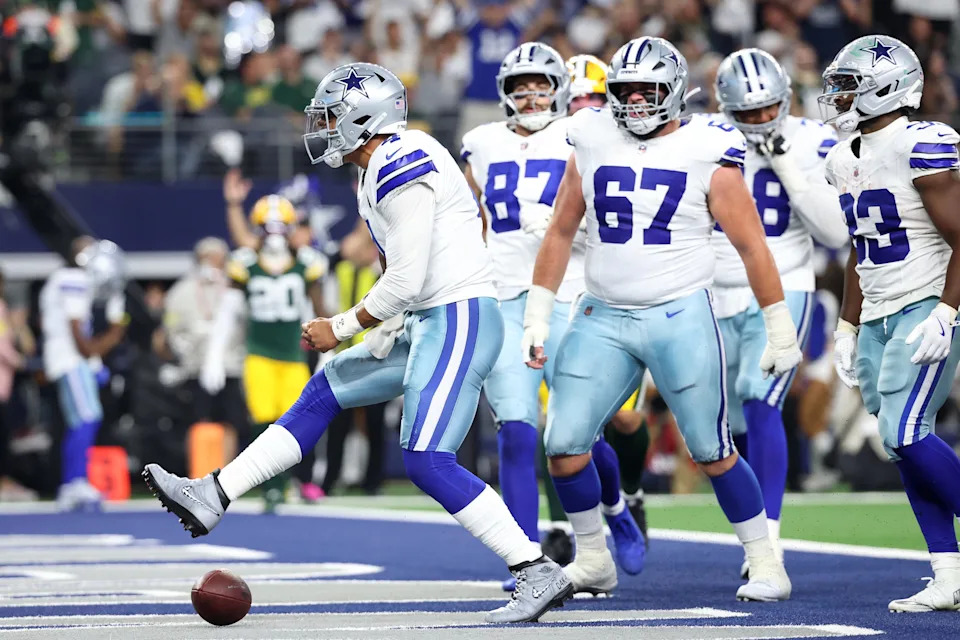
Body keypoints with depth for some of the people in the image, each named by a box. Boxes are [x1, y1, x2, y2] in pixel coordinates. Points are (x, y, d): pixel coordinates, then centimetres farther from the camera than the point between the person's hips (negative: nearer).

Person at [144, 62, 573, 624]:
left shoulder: (401, 168, -16)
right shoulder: (388, 168, 16)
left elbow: (406, 280, -20)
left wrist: (343, 327, -8)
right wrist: (387, 329, 9)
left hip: (458, 321, -11)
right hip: (429, 325, 11)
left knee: (427, 459, -16)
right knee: (324, 393, 14)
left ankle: (539, 574, -13)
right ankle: (212, 498, 19)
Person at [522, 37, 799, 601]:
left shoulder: (706, 157, -5)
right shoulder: (593, 149, 6)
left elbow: (752, 246, -1)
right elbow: (560, 235, 14)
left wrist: (781, 330, -1)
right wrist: (537, 317, 11)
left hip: (681, 318, -4)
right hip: (603, 319, 4)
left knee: (714, 452, -3)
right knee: (565, 446, -3)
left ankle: (767, 567, 10)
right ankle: (594, 562, 16)